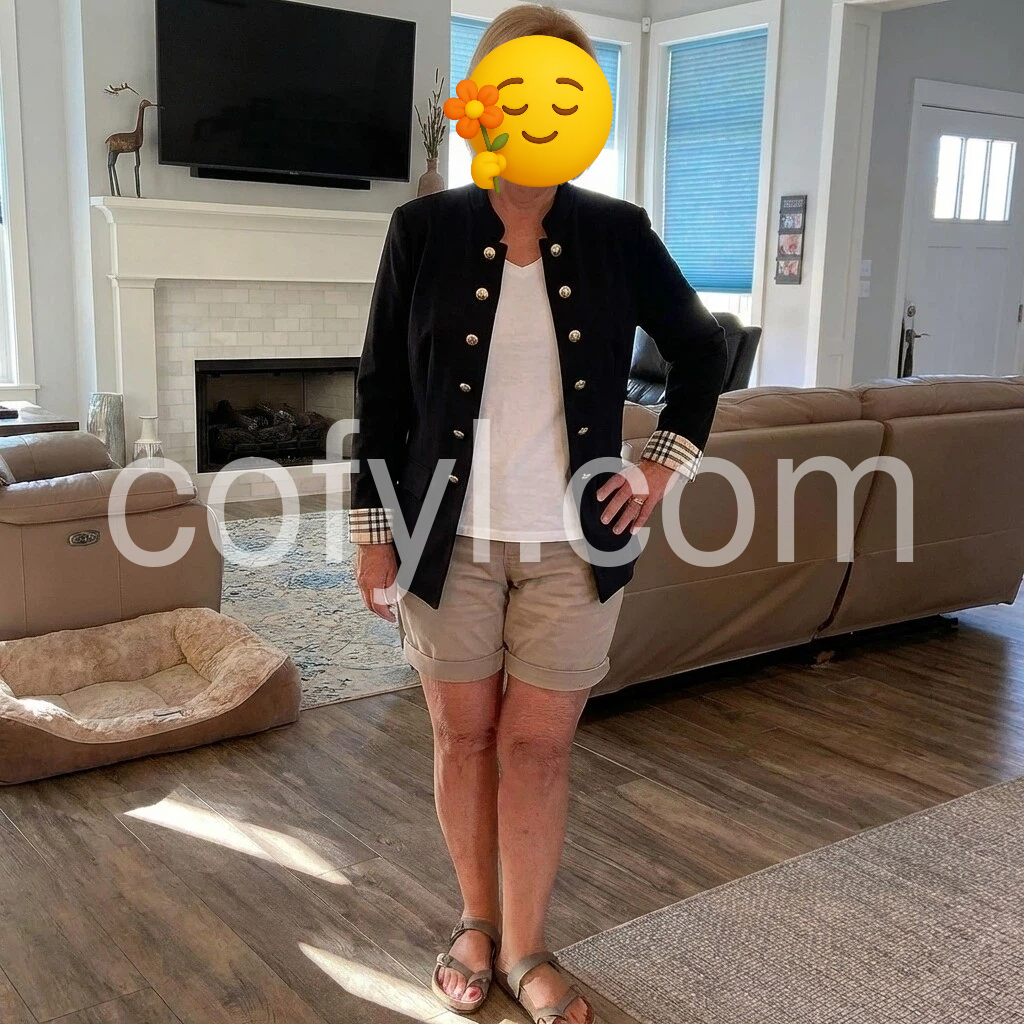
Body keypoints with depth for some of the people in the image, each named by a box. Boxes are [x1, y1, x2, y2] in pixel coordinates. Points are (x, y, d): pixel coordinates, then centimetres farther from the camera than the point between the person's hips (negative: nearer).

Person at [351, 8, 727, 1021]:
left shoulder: (618, 234, -2)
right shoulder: (424, 229, -4)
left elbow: (702, 347, 13)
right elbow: (379, 391, -1)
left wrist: (667, 463, 5)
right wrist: (372, 530, -2)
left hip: (574, 546, 1)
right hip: (451, 541, 0)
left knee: (538, 746, 8)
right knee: (464, 738, 12)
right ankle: (477, 921, 34)